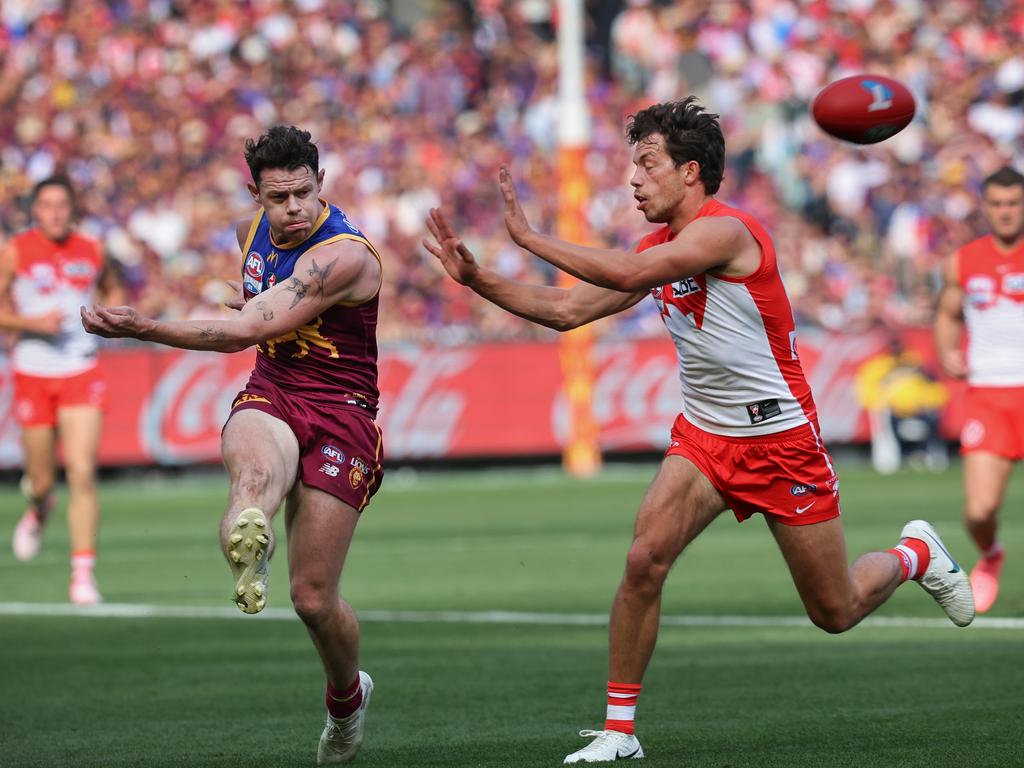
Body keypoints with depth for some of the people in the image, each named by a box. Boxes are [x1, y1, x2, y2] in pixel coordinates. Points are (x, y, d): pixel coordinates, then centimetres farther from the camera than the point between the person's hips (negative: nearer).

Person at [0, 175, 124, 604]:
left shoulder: (91, 252, 3)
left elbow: (112, 289, 23)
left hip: (81, 374, 1)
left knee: (83, 473, -13)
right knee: (43, 480, 6)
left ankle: (83, 574, -11)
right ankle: (39, 509, 45)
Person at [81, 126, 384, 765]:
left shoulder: (346, 255, -19)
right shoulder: (253, 232, 6)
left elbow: (244, 332, -25)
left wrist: (144, 328, -27)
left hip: (340, 414, -4)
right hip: (269, 395, 5)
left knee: (313, 597, -3)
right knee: (255, 467, -38)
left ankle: (347, 697, 29)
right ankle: (249, 549, -73)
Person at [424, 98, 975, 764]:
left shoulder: (724, 230, -22)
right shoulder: (661, 247, 5)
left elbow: (628, 274, -35)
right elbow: (566, 310, 6)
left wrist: (529, 237, -29)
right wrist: (476, 277, -4)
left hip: (779, 437, -6)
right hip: (703, 434, 6)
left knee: (836, 613, 5)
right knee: (645, 561, -16)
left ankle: (915, 554, 37)